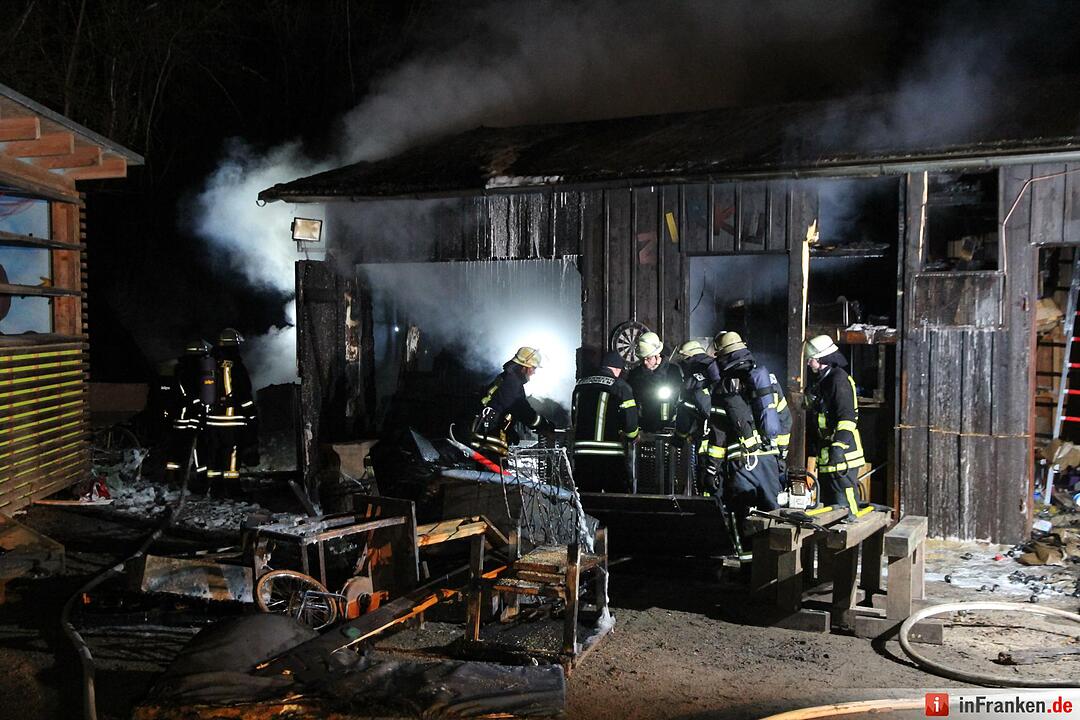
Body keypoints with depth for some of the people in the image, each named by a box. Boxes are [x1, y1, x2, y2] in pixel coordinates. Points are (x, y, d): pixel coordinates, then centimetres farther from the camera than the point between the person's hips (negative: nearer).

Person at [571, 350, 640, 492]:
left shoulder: (581, 385, 11)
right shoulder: (620, 387, -6)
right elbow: (630, 421, -11)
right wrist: (633, 437, 9)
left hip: (582, 454, 5)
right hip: (612, 457, -5)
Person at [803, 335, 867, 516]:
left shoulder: (839, 379, -14)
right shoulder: (819, 380, 17)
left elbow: (847, 416, -23)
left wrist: (838, 445, -30)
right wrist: (814, 443, 27)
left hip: (841, 453, -10)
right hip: (825, 454, 10)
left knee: (844, 504, -10)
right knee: (828, 502, 16)